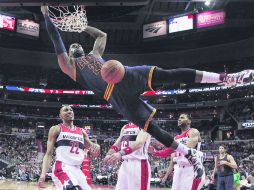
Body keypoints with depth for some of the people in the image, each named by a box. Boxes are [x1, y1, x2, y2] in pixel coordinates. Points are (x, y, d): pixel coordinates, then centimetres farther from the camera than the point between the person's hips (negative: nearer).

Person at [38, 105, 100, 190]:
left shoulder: (81, 131, 18)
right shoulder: (56, 129, 6)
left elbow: (94, 151, 19)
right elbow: (49, 154, 1)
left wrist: (96, 146, -6)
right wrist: (43, 173, -13)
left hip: (77, 169, 7)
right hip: (62, 168, -6)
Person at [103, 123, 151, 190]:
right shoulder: (125, 127, 18)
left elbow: (139, 143, -23)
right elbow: (117, 144, 13)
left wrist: (121, 153, -38)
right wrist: (109, 154, -9)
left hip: (139, 164, -7)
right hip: (125, 164, 7)